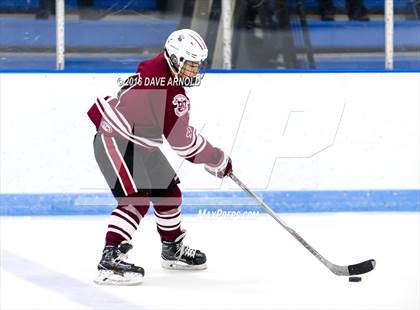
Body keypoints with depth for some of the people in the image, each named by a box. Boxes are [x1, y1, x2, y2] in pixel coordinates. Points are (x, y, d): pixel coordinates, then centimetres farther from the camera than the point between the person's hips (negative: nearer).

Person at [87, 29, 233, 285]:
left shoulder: (158, 68, 5)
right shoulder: (171, 93, -26)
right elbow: (183, 140, -23)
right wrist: (218, 160, -11)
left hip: (141, 144, 11)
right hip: (115, 142, -11)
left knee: (169, 192, 18)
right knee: (137, 199, -23)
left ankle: (173, 249, 38)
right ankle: (111, 259, -29)